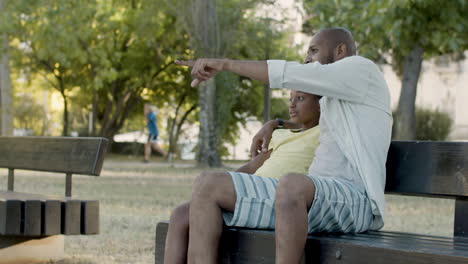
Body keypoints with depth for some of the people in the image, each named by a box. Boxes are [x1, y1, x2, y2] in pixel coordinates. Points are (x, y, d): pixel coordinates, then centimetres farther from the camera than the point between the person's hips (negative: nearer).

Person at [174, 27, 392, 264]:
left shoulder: (361, 68, 5)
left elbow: (288, 74, -5)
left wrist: (225, 63, 0)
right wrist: (274, 124, 36)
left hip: (353, 201, -9)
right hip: (311, 199, 9)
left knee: (292, 185, -42)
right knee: (207, 185, -4)